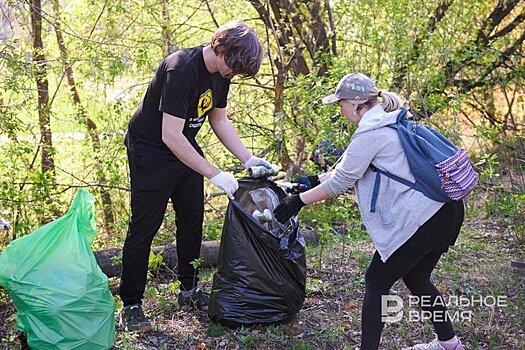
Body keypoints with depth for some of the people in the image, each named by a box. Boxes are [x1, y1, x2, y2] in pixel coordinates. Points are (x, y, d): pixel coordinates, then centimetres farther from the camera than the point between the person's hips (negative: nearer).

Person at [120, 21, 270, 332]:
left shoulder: (221, 74, -5)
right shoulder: (181, 70, -31)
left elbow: (220, 121, 8)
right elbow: (171, 136, -32)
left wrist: (250, 160, -2)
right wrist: (215, 175, -30)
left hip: (185, 150, 8)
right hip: (150, 151, -8)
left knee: (193, 219, 11)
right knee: (144, 227, -3)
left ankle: (189, 289, 27)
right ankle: (131, 304, 9)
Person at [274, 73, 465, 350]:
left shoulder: (369, 134, -14)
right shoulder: (391, 122, 15)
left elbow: (340, 182, -10)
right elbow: (349, 166, 21)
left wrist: (297, 201, 0)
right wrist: (314, 180, 20)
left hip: (420, 220, -10)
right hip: (447, 211, 10)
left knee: (377, 281, 3)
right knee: (415, 278, 25)